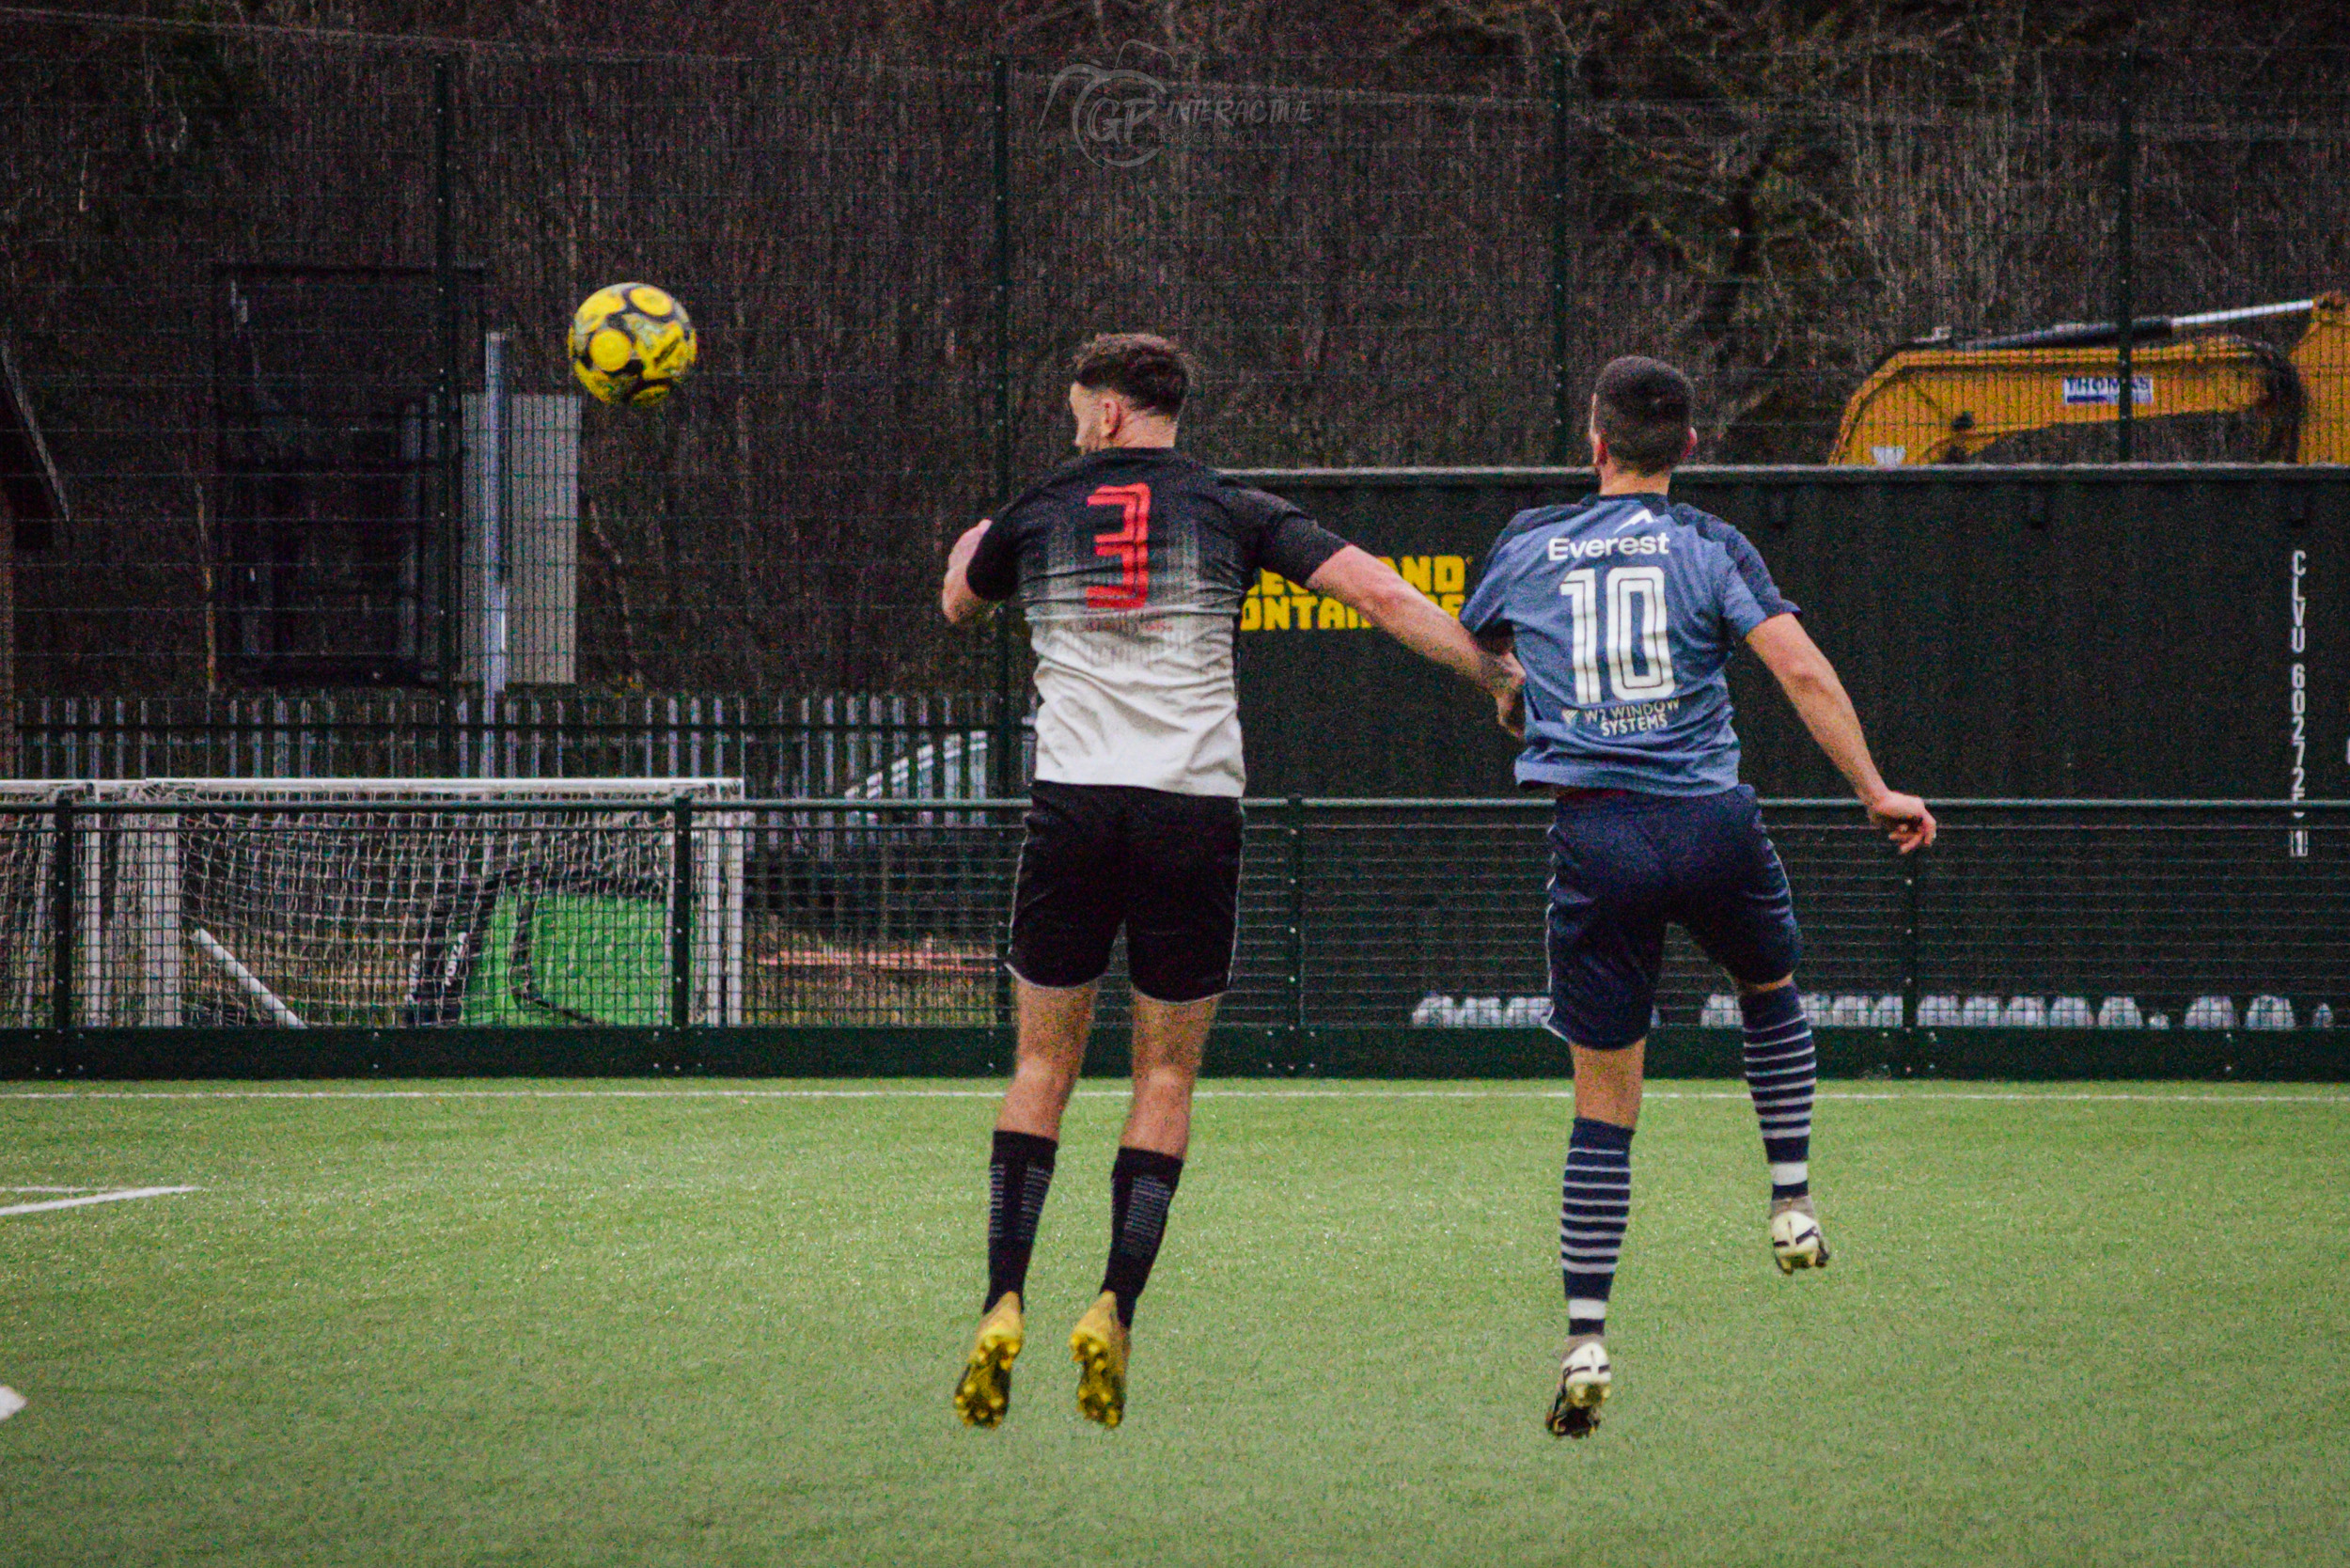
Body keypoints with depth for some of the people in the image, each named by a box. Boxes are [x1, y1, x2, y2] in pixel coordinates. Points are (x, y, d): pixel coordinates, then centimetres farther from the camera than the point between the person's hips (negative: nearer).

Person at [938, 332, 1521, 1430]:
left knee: (1043, 1063, 10)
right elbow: (1374, 591, -7)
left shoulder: (1038, 516, 8)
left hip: (1071, 804, 1)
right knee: (1167, 1075, 8)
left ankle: (1003, 1307, -3)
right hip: (1196, 809, -1)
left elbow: (957, 605, 30)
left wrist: (969, 549, 53)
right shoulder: (1231, 513, 3)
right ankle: (1113, 1313, -4)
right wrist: (1499, 673, -3)